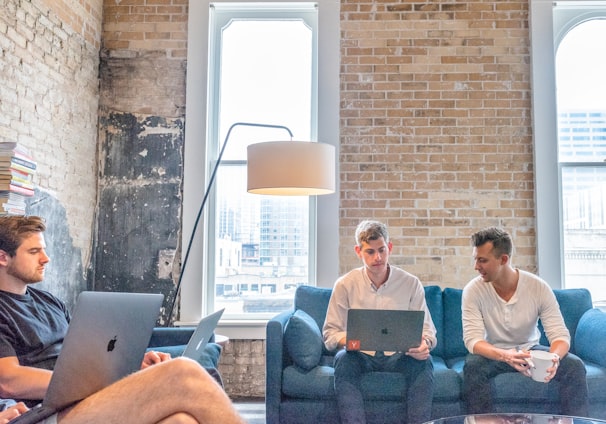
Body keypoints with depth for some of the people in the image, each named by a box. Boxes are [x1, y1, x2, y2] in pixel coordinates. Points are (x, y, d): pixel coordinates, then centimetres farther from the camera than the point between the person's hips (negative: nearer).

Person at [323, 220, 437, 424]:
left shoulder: (411, 283, 0)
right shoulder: (345, 284, -2)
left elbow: (426, 329, 2)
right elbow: (331, 333, -1)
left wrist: (424, 343, -23)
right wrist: (348, 341, -25)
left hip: (399, 356, 1)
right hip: (360, 355, 0)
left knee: (424, 362, -30)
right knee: (343, 359, -33)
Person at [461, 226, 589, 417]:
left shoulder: (539, 287, -16)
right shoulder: (473, 290, -19)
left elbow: (560, 334, -17)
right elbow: (472, 339, -25)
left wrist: (554, 357, -42)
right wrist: (505, 356, -45)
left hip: (530, 350, 2)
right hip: (494, 354, -1)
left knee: (574, 365, -22)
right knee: (472, 366, -33)